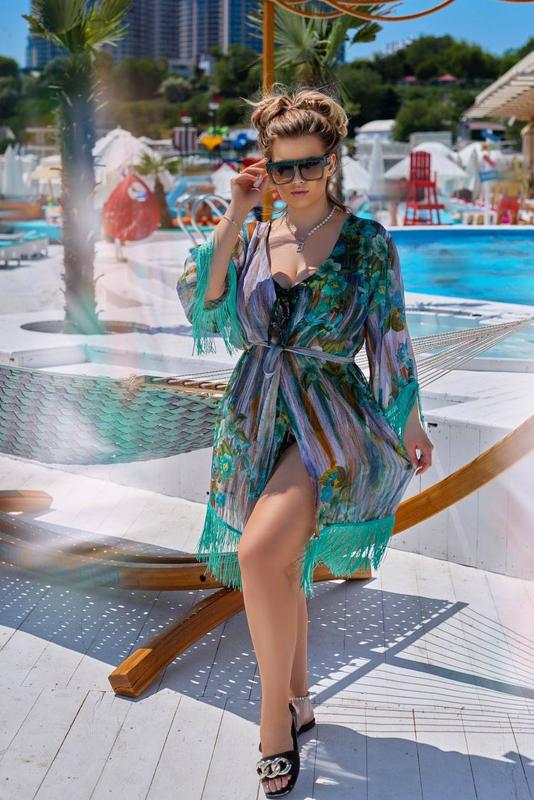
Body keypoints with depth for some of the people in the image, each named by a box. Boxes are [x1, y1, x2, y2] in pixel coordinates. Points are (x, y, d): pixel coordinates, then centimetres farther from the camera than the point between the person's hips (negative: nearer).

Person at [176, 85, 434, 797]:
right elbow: (200, 301, -9)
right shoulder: (251, 240, 6)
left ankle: (274, 718, -7)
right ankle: (298, 703, 35)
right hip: (256, 417, 5)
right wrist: (235, 217, -10)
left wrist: (411, 424, 3)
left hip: (331, 416, -5)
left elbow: (391, 341, 1)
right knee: (281, 569, 15)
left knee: (260, 550, -25)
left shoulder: (367, 242, -3)